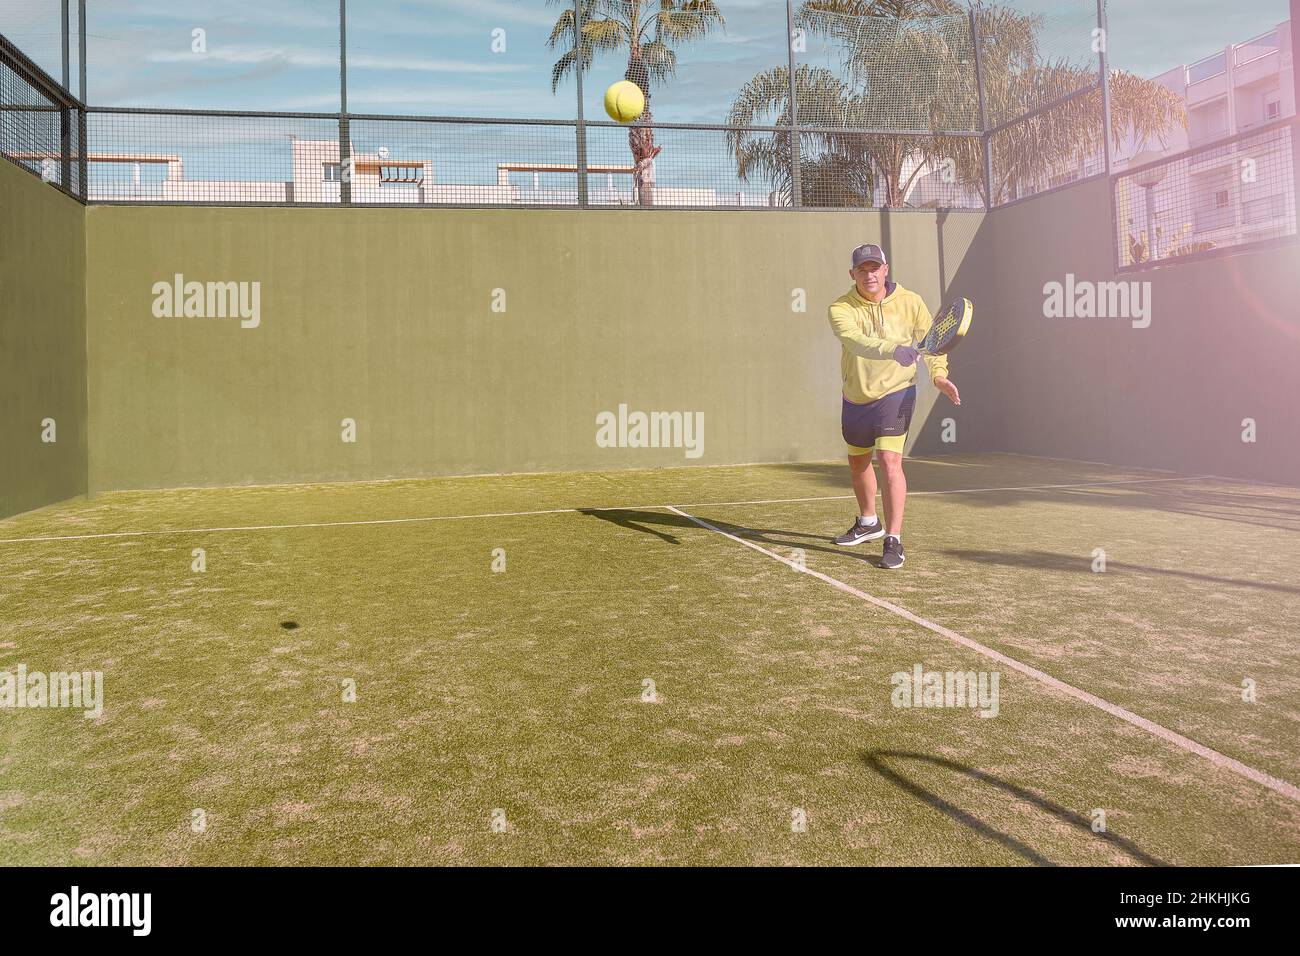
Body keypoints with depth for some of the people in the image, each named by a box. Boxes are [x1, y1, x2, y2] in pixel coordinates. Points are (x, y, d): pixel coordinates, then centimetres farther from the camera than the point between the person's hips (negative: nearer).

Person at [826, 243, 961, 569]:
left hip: (895, 393, -3)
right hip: (855, 398, 3)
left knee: (889, 460, -19)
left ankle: (893, 542, -15)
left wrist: (939, 374, -12)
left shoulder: (910, 302, -7)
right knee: (857, 463, 19)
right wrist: (893, 350, -48)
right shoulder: (841, 308, -12)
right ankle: (869, 523, 43)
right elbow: (855, 341, -32)